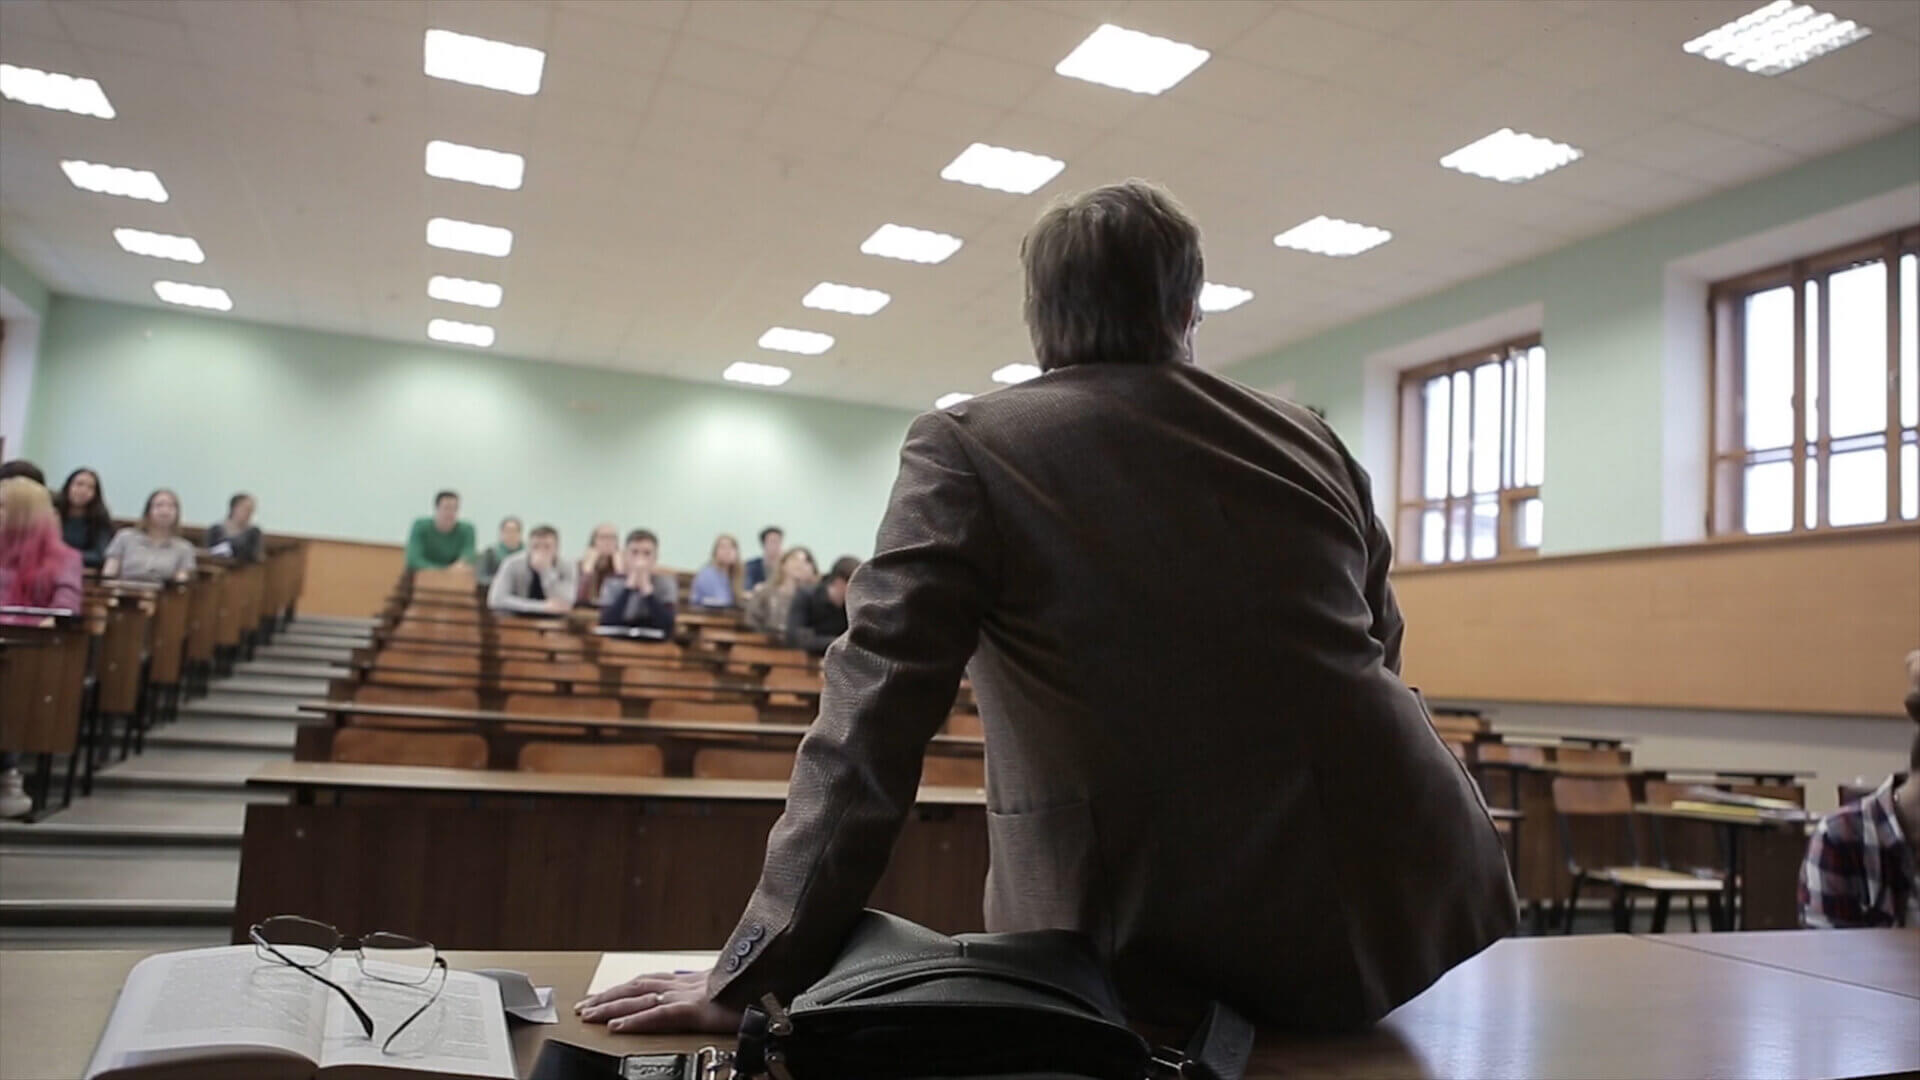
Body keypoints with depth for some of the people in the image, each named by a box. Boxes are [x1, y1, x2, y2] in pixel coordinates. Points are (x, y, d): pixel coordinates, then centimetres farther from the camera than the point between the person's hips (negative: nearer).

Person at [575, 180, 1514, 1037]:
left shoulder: (967, 448, -6)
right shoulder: (1311, 442, 6)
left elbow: (870, 722, -13)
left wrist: (752, 975, -8)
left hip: (1168, 958, -4)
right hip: (1402, 903, 5)